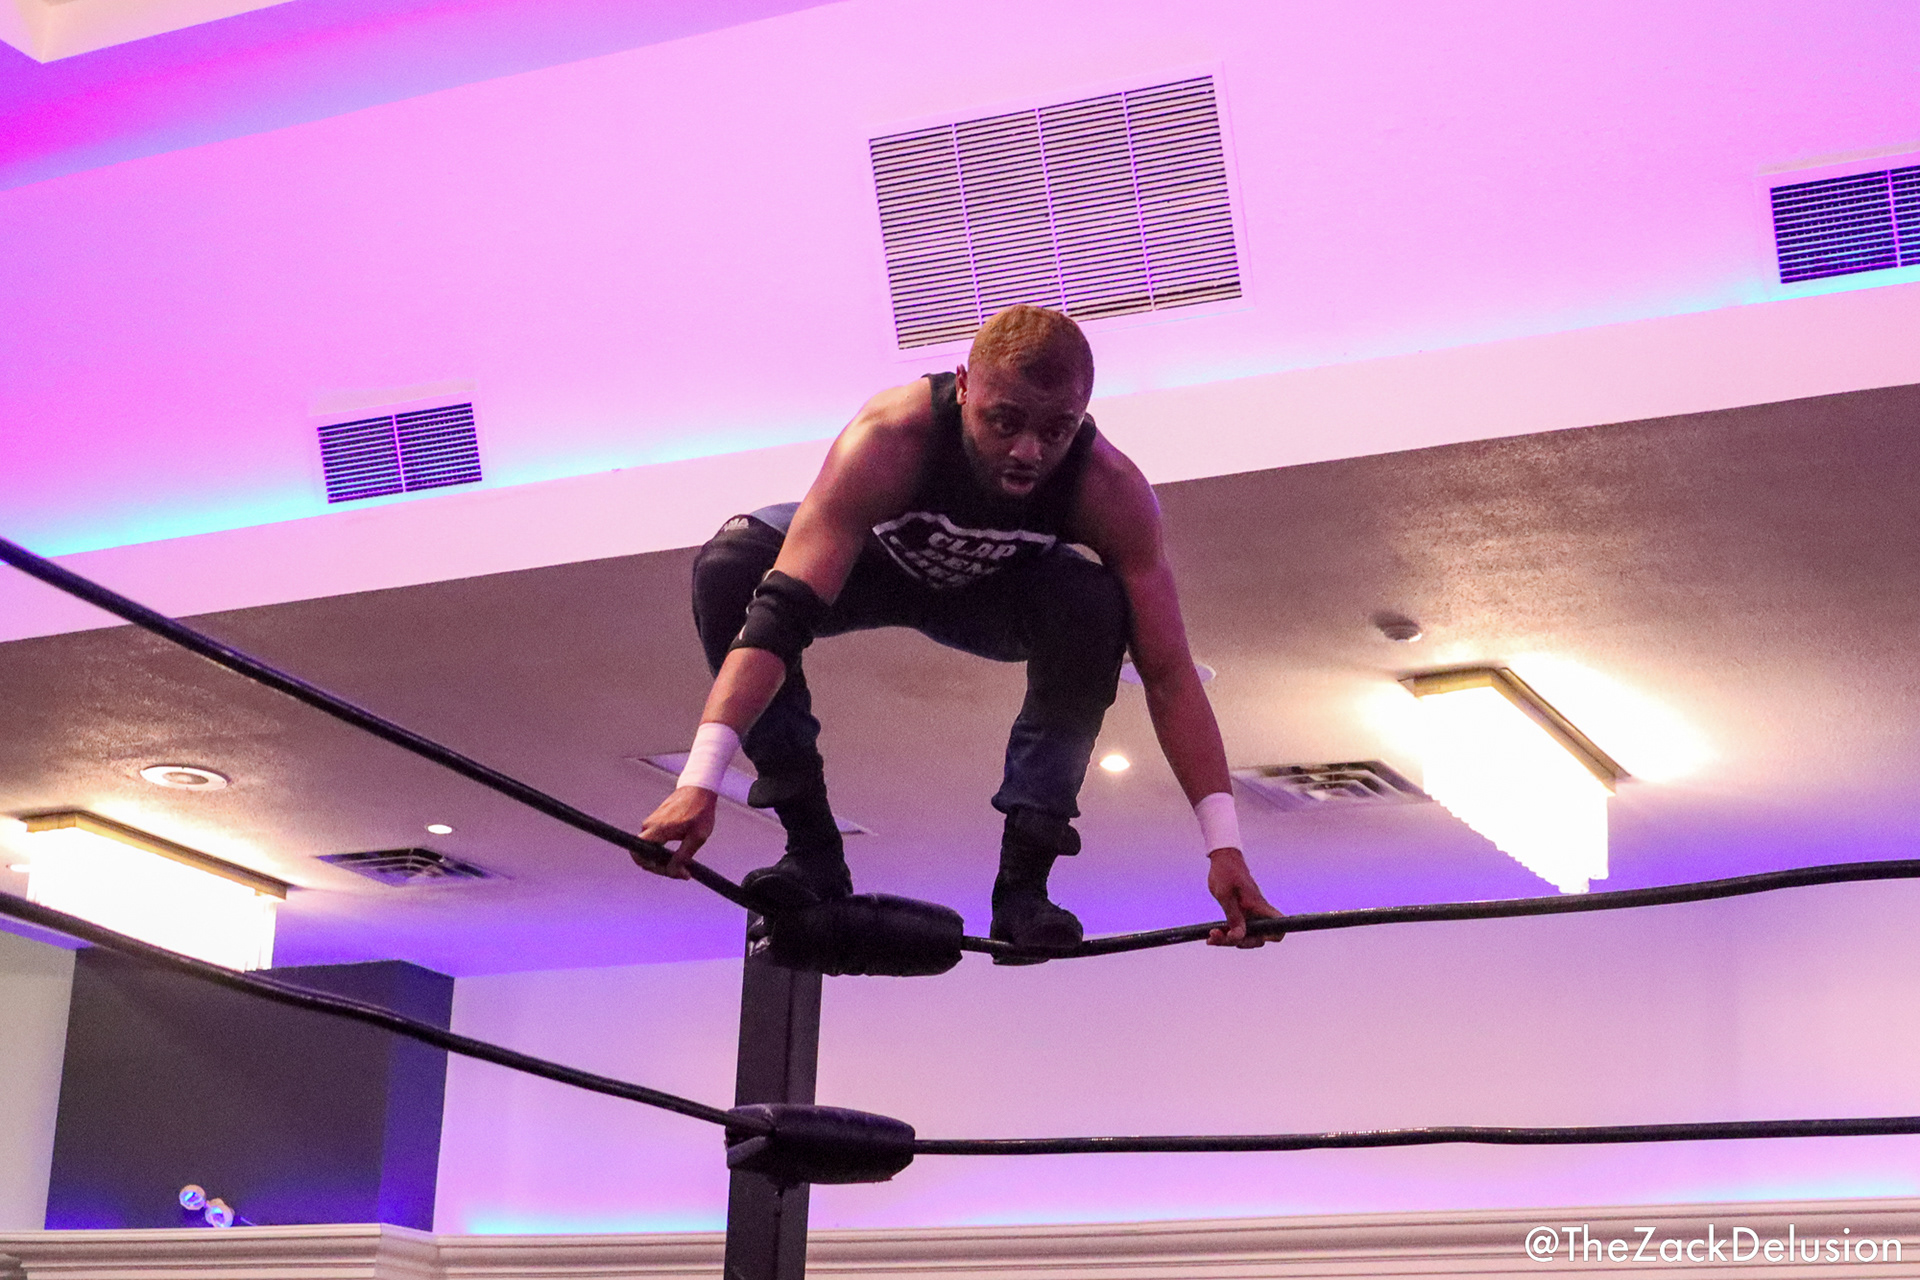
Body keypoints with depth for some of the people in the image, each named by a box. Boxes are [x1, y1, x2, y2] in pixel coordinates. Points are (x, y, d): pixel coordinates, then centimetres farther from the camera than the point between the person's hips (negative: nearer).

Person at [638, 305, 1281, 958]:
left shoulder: (1111, 491, -34)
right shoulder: (888, 439, -41)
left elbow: (1169, 675, -31)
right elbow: (780, 611, -48)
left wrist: (1225, 846, -38)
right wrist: (699, 782, -57)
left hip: (996, 585, 1)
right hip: (873, 562, -1)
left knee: (1093, 606, -32)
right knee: (731, 563, -30)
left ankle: (1024, 878, -19)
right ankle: (811, 847, -21)